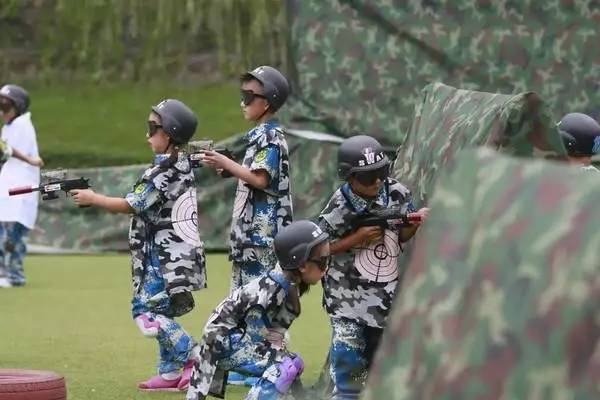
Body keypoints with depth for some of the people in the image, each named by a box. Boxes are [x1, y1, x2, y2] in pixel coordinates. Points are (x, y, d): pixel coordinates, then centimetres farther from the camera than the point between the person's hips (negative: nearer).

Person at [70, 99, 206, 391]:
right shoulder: (181, 165, 13)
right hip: (173, 252, 10)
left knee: (148, 311, -10)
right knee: (161, 311, 14)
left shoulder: (164, 171, -17)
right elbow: (142, 204, 14)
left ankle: (194, 359, -10)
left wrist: (93, 199, -2)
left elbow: (130, 205, -13)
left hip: (168, 255, -10)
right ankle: (170, 372, 16)